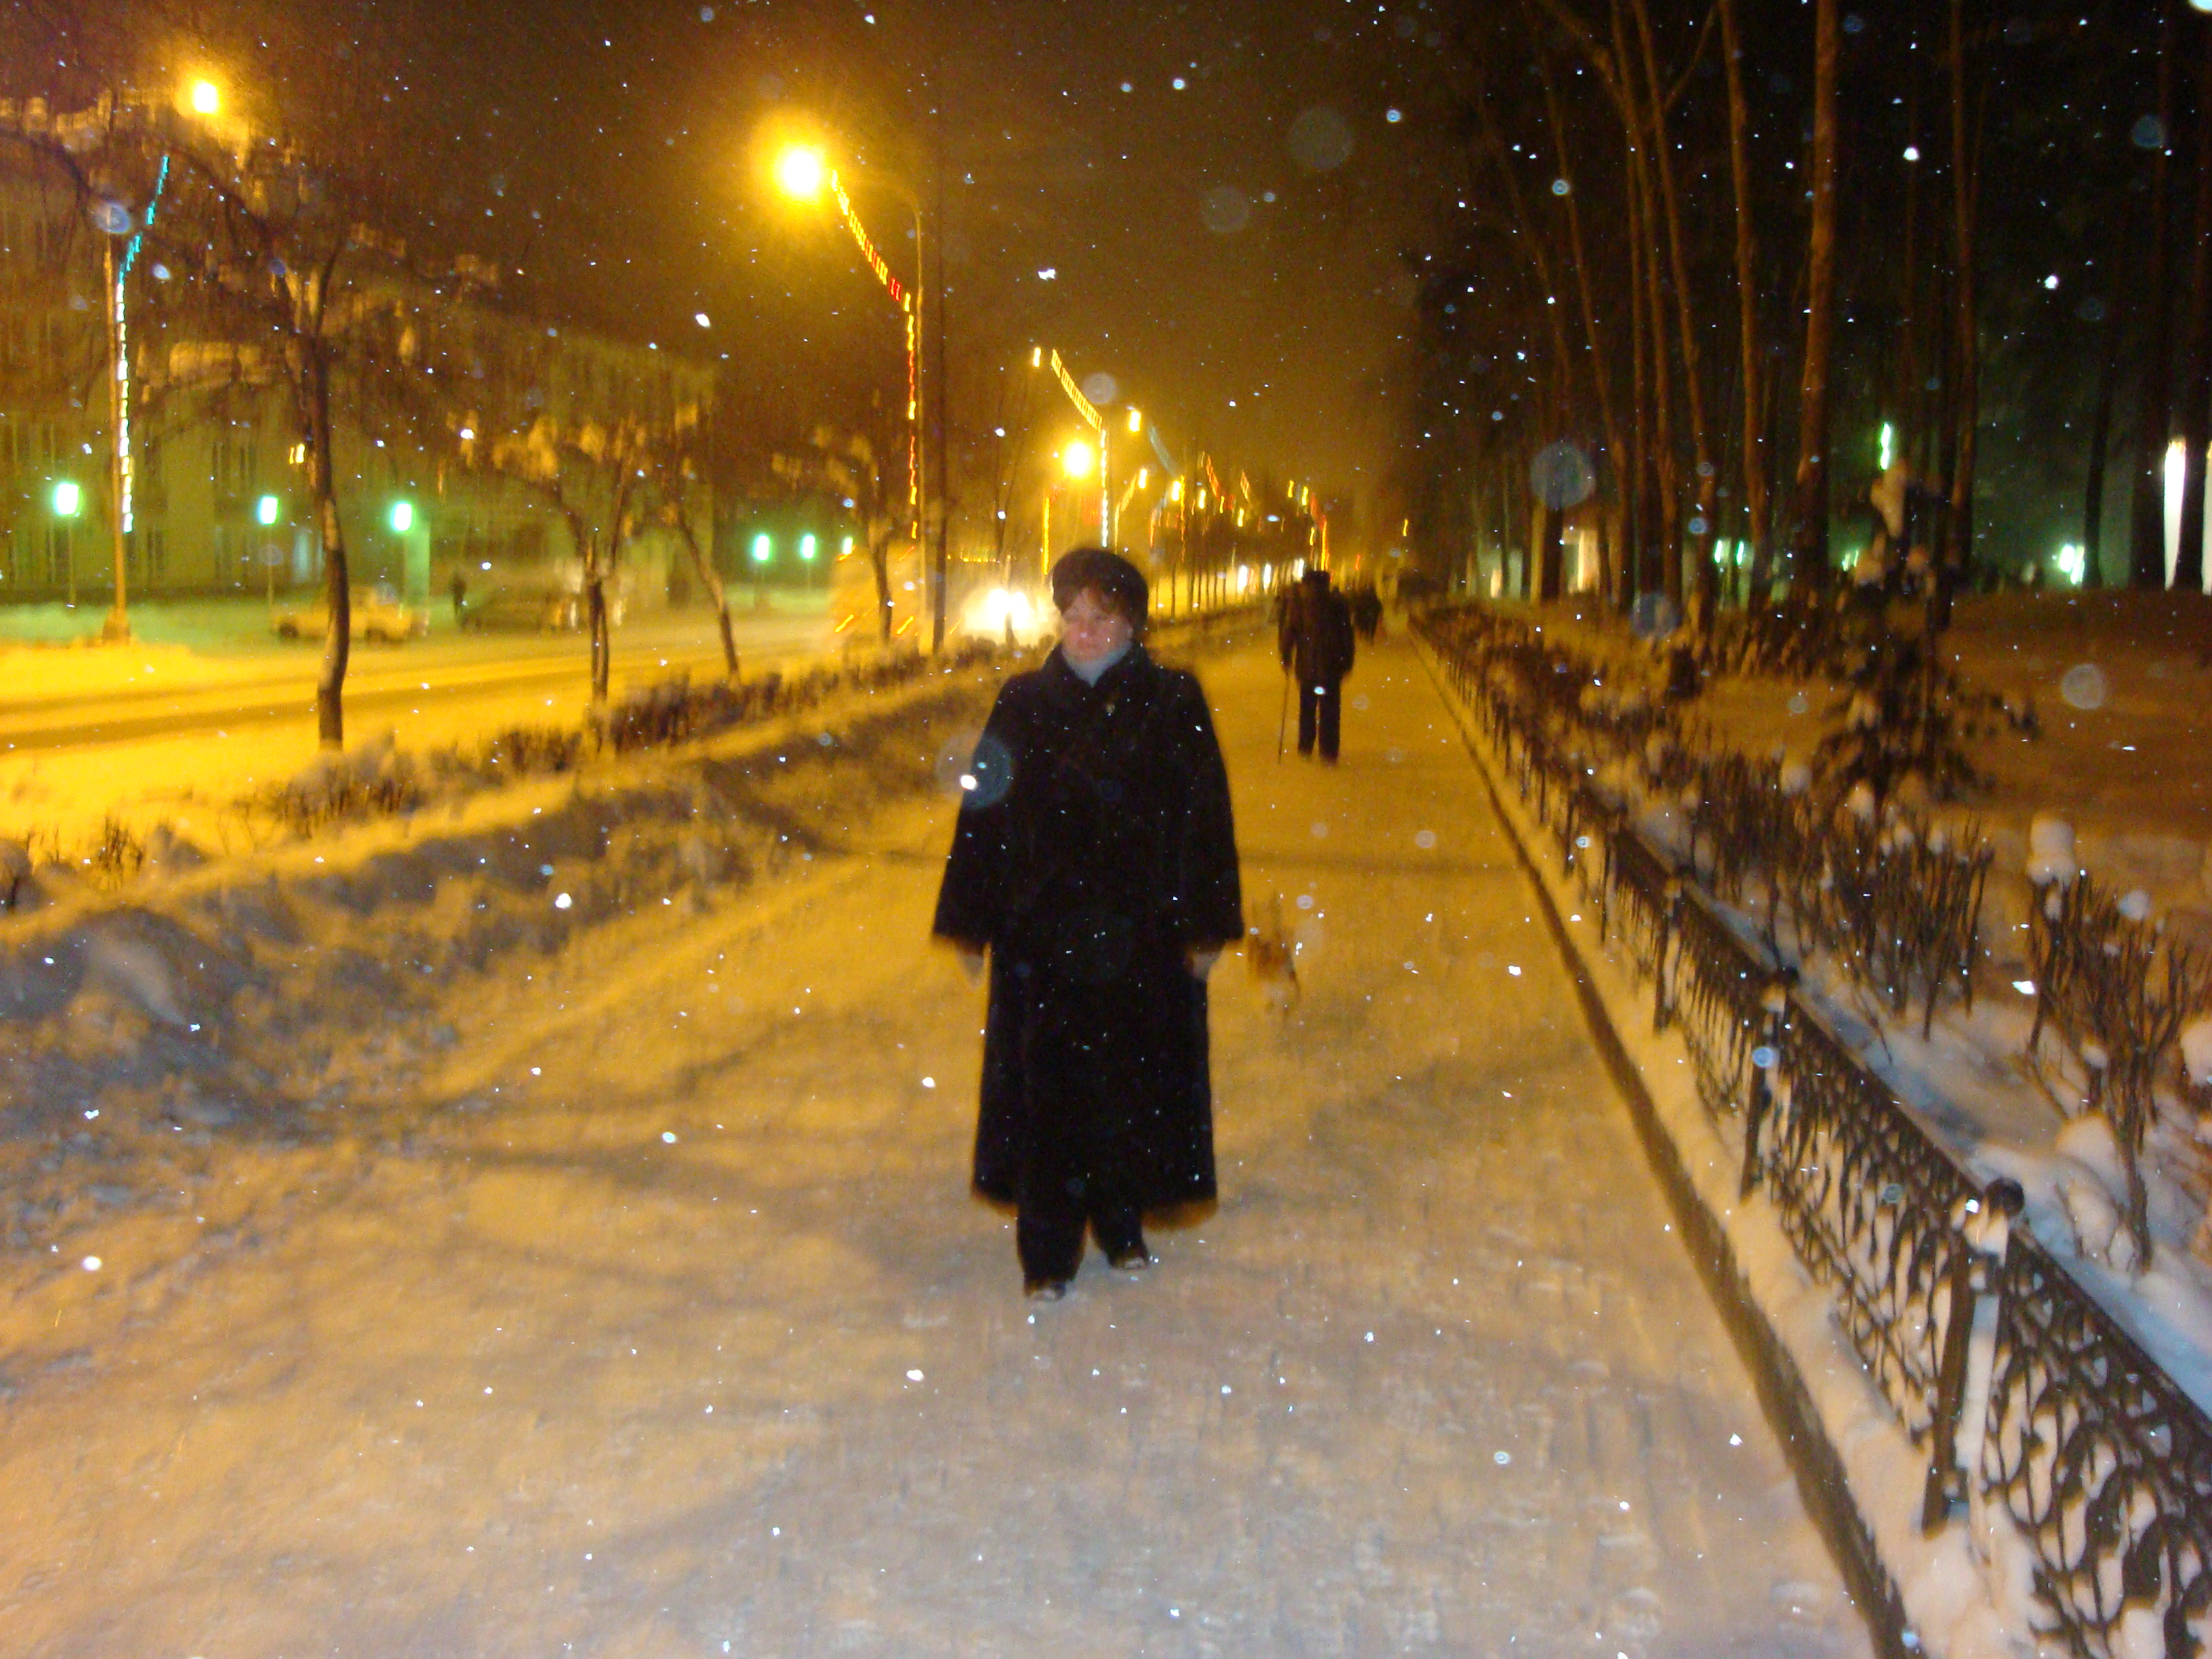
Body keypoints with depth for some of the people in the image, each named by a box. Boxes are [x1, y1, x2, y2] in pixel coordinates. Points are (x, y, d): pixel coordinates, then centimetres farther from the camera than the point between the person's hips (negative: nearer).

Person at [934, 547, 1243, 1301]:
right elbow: (985, 812, 4)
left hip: (1143, 933, 0)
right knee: (1045, 1086, 1)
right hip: (1042, 935, 0)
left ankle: (1122, 1222, 30)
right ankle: (1047, 1248, 13)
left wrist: (1205, 926, -2)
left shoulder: (1172, 702, 0)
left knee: (1134, 1082, 9)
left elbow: (1206, 815, 0)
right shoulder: (1025, 703, 2)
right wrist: (971, 923, 2)